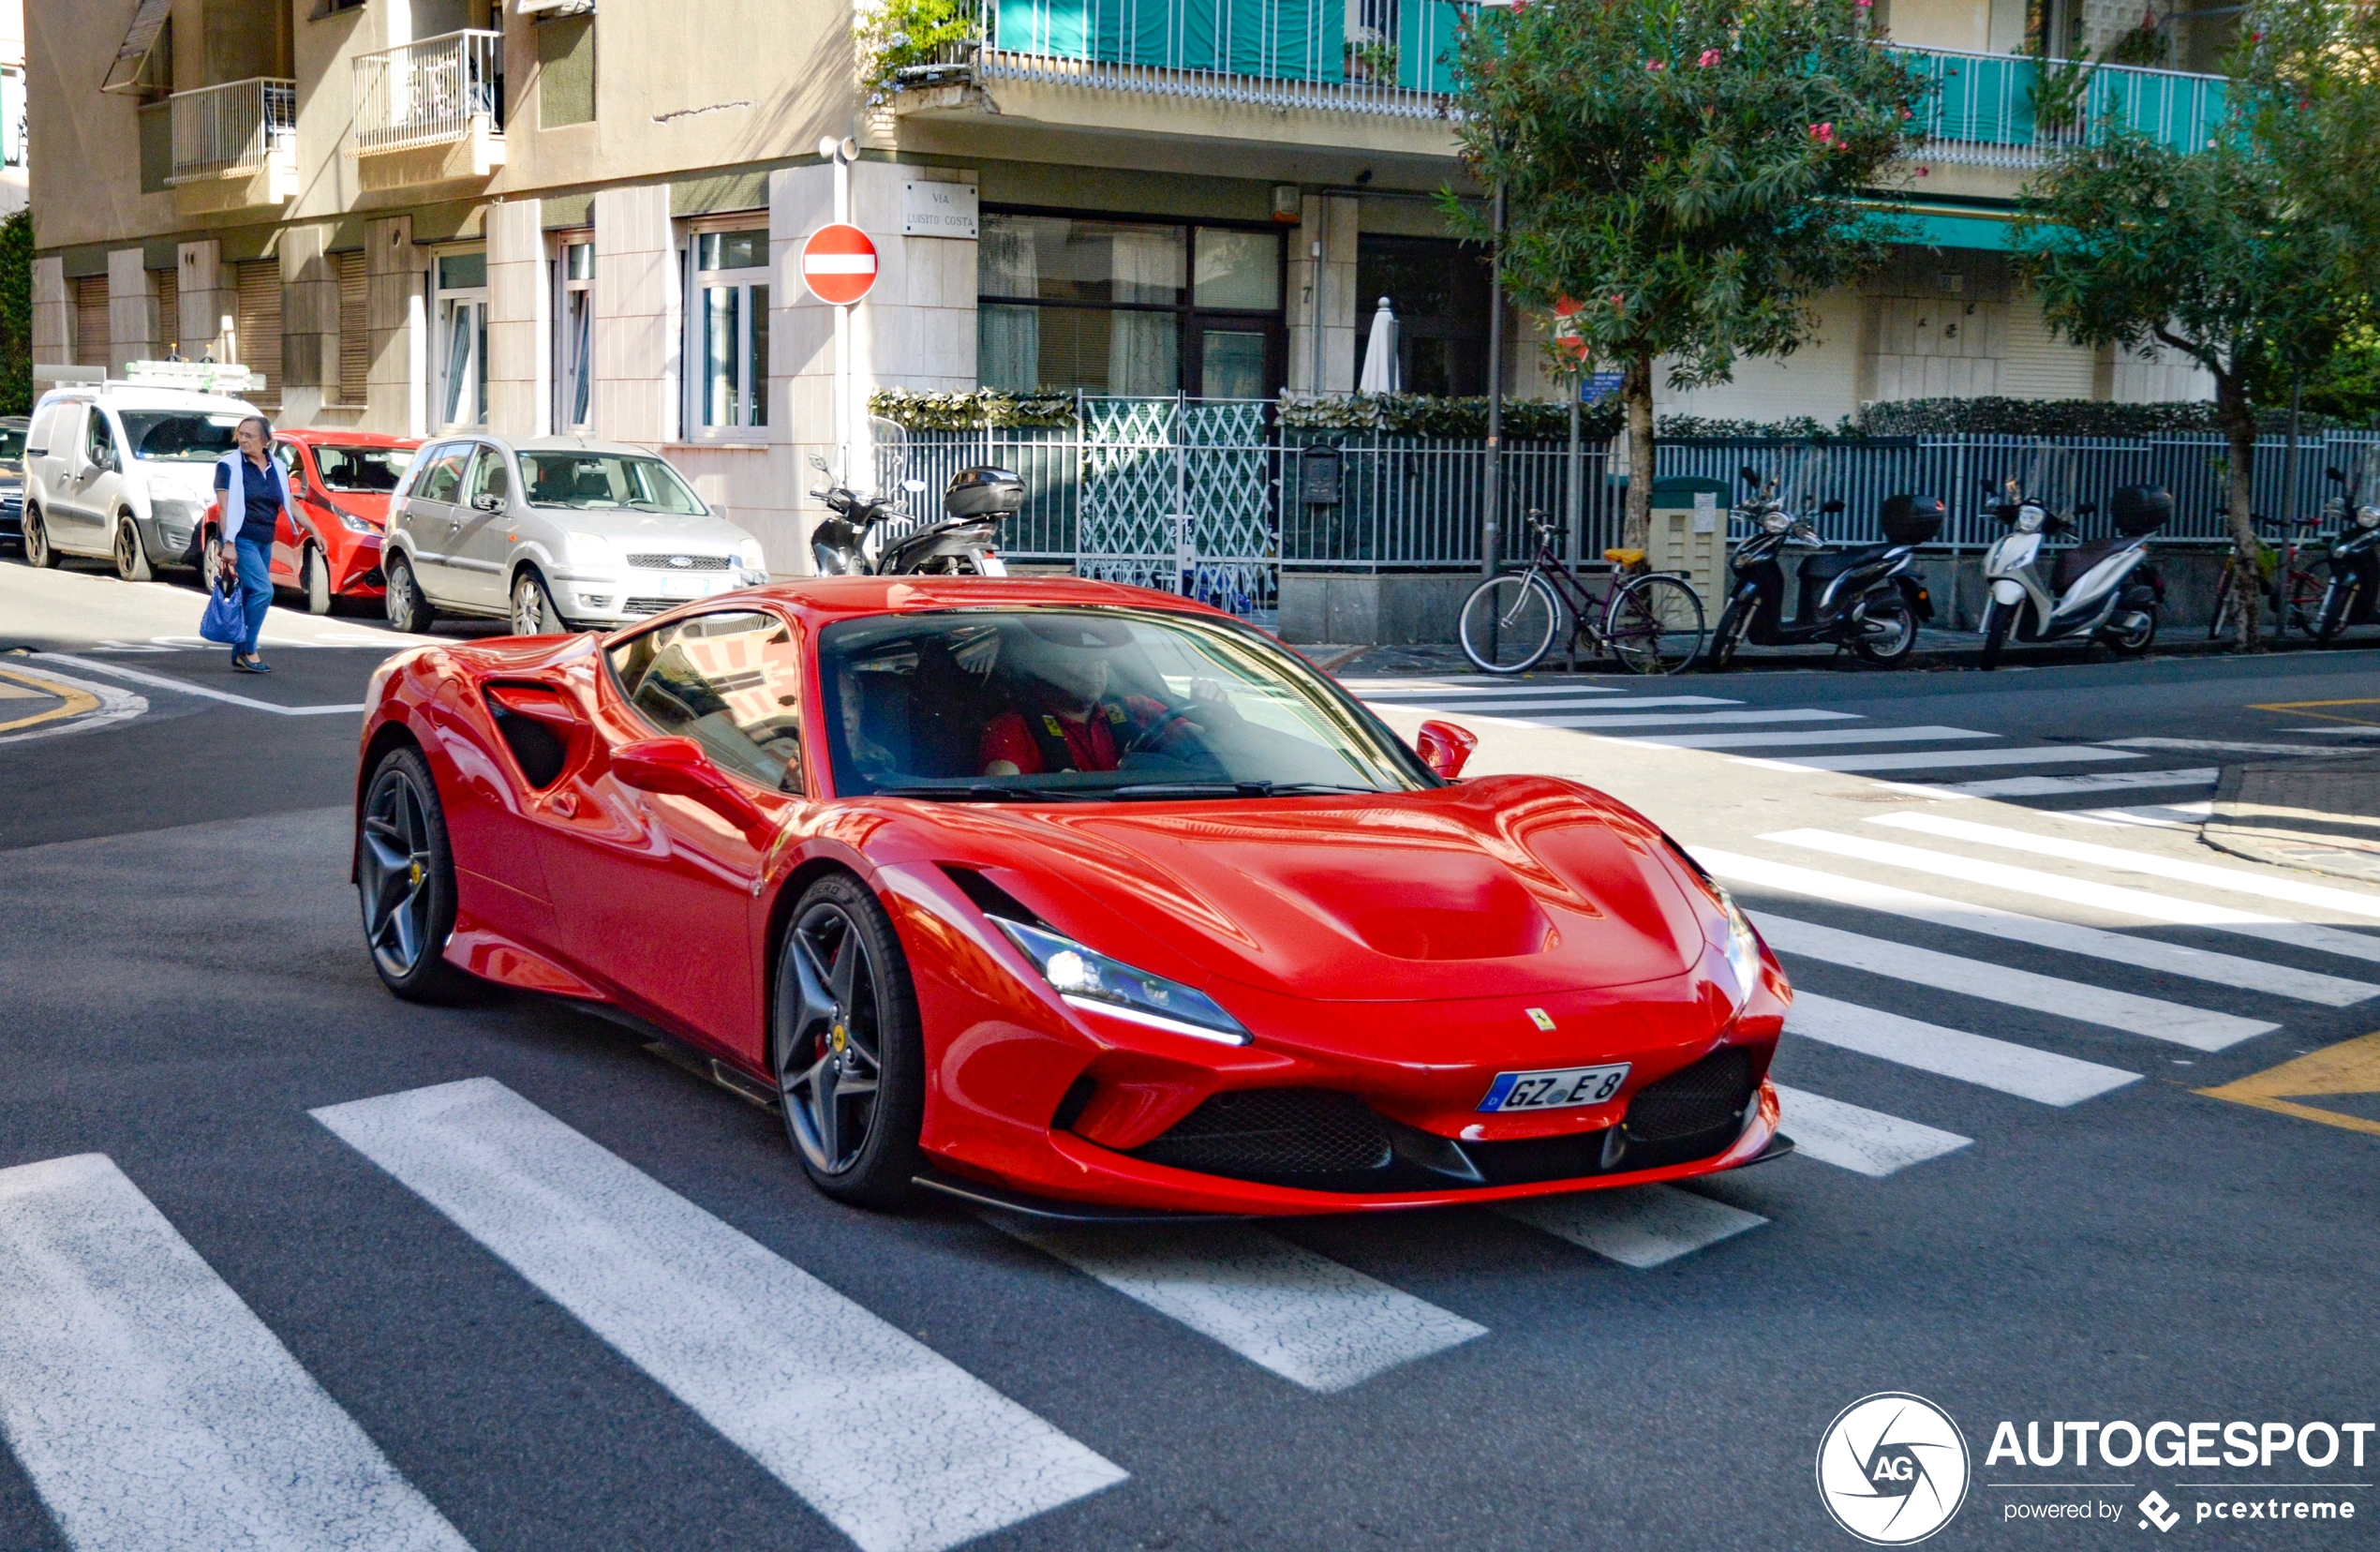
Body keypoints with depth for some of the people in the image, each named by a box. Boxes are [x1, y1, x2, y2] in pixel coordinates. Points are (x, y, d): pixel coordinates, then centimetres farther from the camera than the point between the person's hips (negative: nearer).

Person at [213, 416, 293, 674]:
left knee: (250, 596, 7)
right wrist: (228, 544, -19)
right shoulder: (229, 465, -6)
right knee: (263, 590, -17)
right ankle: (247, 651, -10)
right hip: (241, 540, -6)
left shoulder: (277, 468, 10)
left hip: (264, 543, 6)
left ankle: (239, 655, 13)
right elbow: (225, 506, -12)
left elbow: (290, 505, 17)